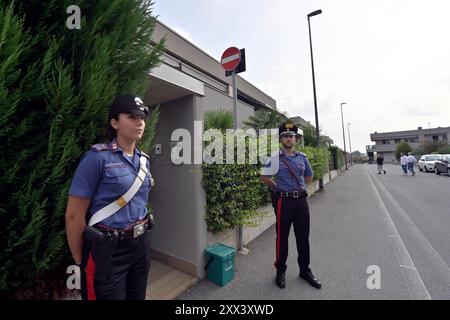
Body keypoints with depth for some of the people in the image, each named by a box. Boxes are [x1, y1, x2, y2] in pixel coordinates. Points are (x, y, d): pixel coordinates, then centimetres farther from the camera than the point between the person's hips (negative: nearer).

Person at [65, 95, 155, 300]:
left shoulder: (144, 160, 4)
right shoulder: (98, 157, -16)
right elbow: (74, 215, -13)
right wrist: (80, 261, -3)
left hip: (140, 245, 7)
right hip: (108, 249, -6)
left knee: (137, 297, 23)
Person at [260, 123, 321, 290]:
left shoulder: (302, 157, 7)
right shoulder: (275, 158, -5)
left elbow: (309, 176, 20)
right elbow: (264, 177, 0)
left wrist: (299, 188, 11)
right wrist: (278, 189, 3)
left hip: (301, 200, 4)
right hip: (284, 201, -4)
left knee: (303, 237, 14)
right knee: (282, 237, 8)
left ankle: (305, 270, 34)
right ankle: (280, 271, 27)